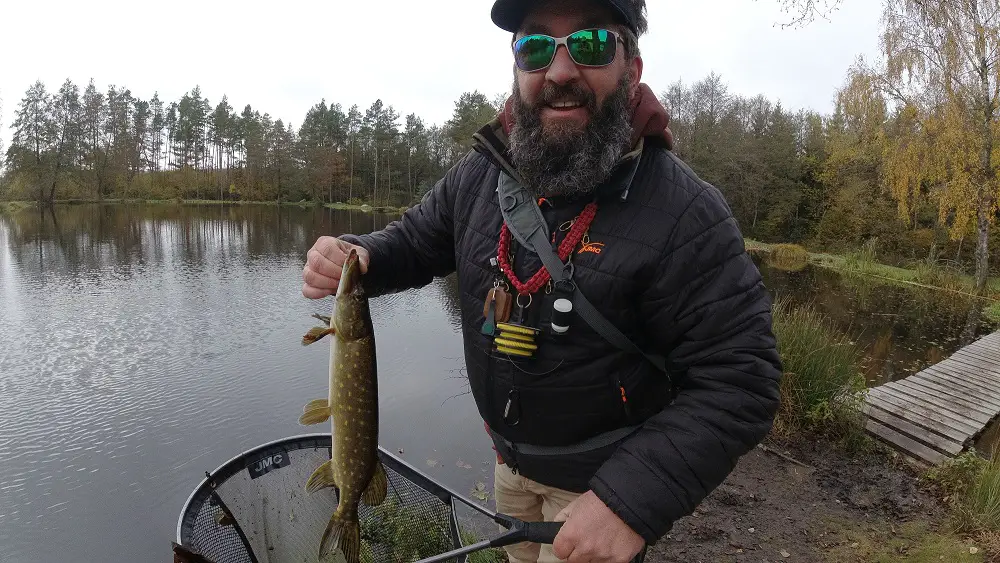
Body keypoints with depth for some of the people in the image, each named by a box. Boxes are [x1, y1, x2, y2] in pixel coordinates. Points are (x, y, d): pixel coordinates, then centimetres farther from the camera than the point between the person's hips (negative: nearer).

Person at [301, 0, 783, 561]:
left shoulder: (685, 214, -25)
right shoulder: (477, 176, -7)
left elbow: (740, 381, -25)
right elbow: (413, 243, 6)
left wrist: (634, 499, -33)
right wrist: (355, 256, -17)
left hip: (608, 480, -5)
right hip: (510, 457, 6)